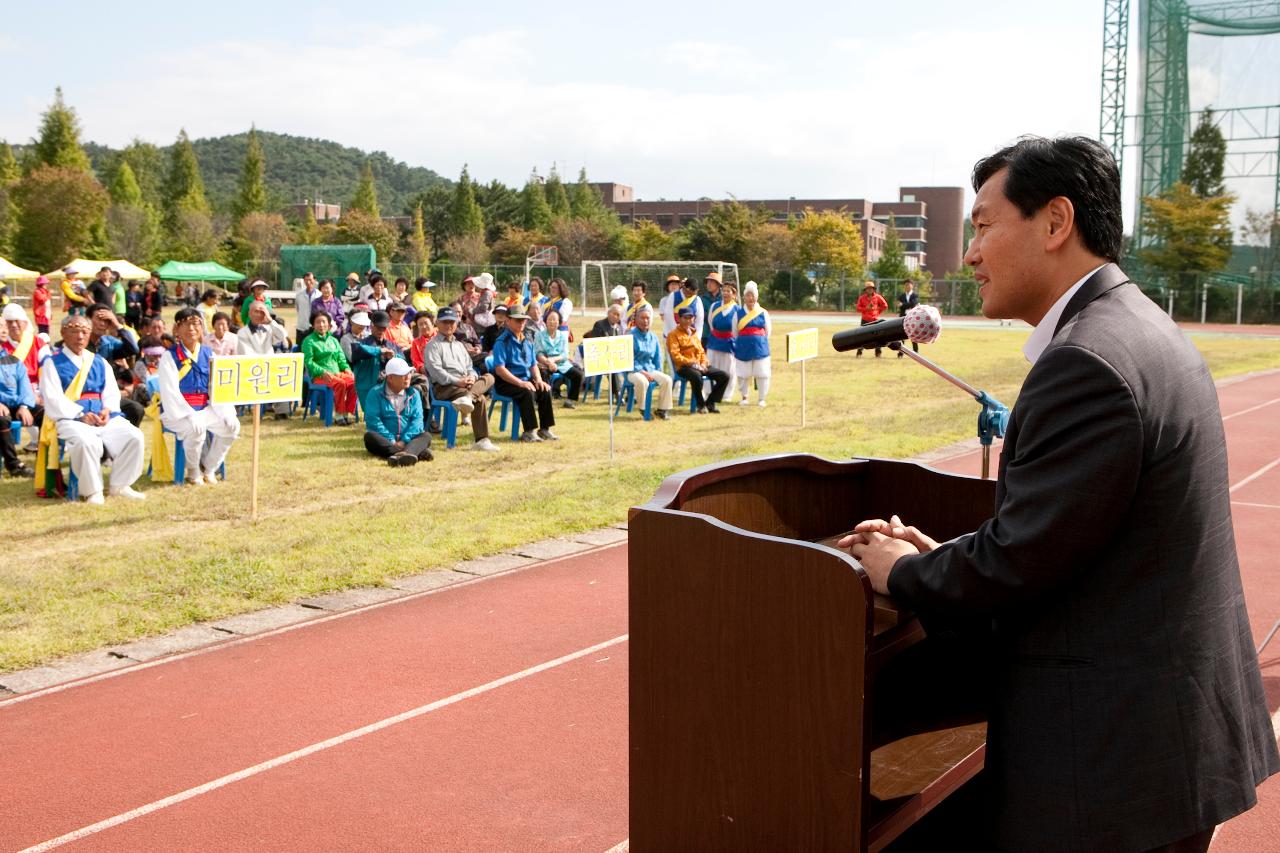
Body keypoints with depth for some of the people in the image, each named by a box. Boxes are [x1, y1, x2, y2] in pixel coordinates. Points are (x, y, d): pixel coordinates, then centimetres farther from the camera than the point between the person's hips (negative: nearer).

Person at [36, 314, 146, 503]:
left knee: (134, 436, -20)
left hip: (103, 418, 5)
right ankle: (93, 492, -22)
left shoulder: (99, 363, 21)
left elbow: (112, 393, 13)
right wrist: (81, 415, -18)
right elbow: (53, 399, -5)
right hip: (69, 419, -5)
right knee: (87, 442, -38)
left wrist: (107, 410, -10)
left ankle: (120, 486, -8)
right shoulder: (53, 363, 6)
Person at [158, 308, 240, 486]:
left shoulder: (208, 355, 9)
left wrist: (225, 412, -13)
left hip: (205, 409, 5)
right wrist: (190, 415, -27)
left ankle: (209, 468, -1)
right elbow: (170, 392, -15)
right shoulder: (169, 357, -5)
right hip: (177, 411, -5)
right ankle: (193, 471, -8)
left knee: (232, 425, -20)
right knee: (196, 428, -35)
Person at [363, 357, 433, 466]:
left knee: (426, 435, -23)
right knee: (369, 436, -31)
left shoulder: (413, 394, 8)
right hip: (385, 441, -2)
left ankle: (406, 453, -59)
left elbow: (417, 419, -3)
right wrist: (391, 441, -20)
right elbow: (373, 420, -11)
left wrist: (404, 441, -19)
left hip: (407, 440, 2)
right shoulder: (375, 393, -1)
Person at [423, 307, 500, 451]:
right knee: (480, 398, -28)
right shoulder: (433, 345, 6)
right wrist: (457, 381, -20)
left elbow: (469, 367, 23)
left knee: (489, 378, -23)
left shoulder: (460, 345, 29)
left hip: (465, 384, 7)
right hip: (443, 387, -7)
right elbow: (436, 370, -8)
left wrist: (472, 377, -3)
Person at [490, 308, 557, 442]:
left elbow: (533, 365, 21)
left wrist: (539, 380, 0)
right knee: (527, 393, -32)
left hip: (526, 380, 7)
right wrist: (520, 383, -24)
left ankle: (544, 429, -8)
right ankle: (529, 432, -25)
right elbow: (500, 369, -17)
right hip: (506, 383, -7)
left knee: (545, 391, -16)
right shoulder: (502, 342, -9)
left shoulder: (527, 342, 15)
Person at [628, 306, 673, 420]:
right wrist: (642, 372, -18)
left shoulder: (653, 337, 13)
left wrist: (659, 371, 3)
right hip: (634, 370, -5)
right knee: (642, 381, -38)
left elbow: (658, 358, 19)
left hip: (651, 369, 5)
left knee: (667, 379, -21)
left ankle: (662, 409, -11)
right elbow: (629, 359, -11)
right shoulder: (631, 336, -6)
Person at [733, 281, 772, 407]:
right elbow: (735, 332, 9)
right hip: (743, 348, 0)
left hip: (760, 348, 0)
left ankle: (761, 399, 11)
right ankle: (744, 397, 20)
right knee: (743, 374, 5)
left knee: (762, 374, 1)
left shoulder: (763, 313, 2)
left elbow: (768, 331, 12)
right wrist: (740, 343, 12)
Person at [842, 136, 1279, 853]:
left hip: (1116, 753, -10)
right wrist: (947, 557, 9)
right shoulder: (1145, 332, 10)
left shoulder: (1088, 363, -23)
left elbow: (1015, 564, -21)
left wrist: (902, 574, -4)